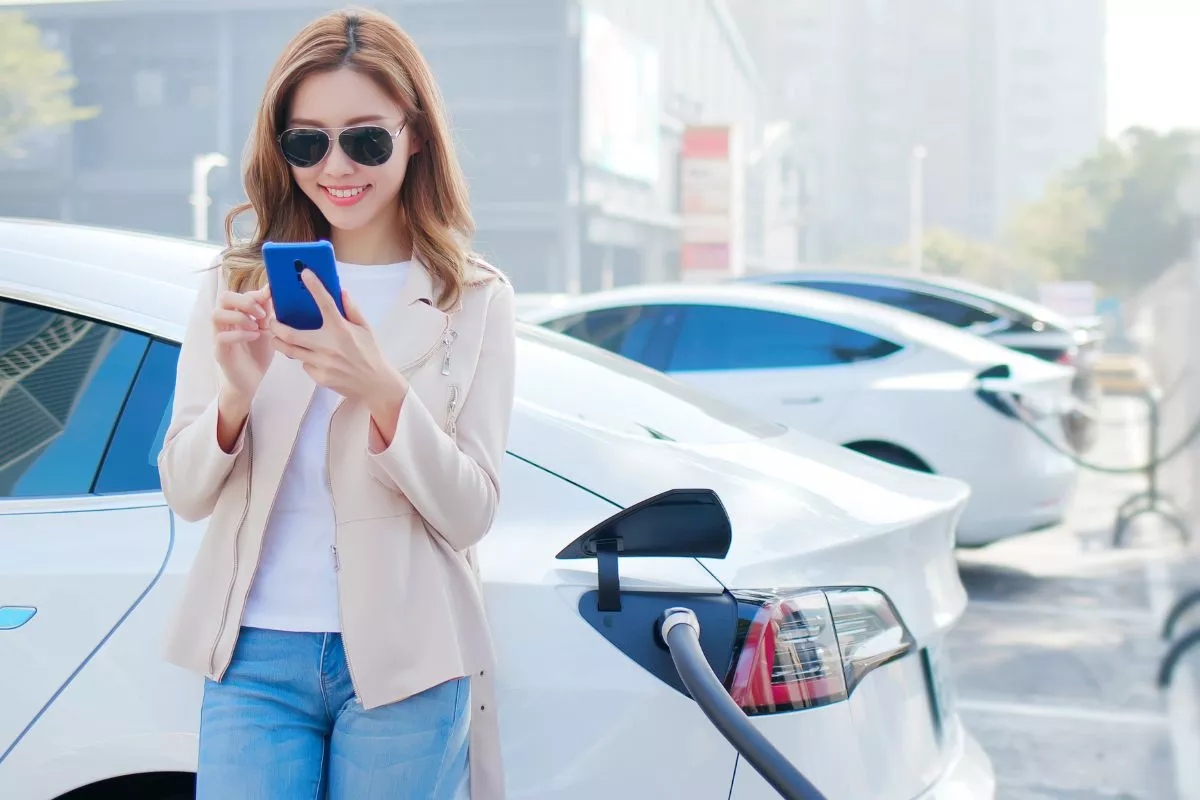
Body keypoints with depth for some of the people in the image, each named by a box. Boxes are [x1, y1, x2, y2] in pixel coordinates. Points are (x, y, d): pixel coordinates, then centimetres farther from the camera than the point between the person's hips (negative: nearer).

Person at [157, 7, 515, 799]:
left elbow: (472, 514, -5)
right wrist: (236, 391, -19)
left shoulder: (474, 298, -2)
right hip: (255, 655, 1)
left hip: (404, 664, -1)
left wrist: (384, 393, -22)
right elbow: (185, 494, 1)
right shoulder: (235, 284, 4)